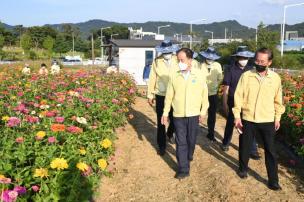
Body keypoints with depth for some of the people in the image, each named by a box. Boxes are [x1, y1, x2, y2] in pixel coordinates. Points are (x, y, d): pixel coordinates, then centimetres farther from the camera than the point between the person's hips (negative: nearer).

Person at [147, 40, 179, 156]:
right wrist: (150, 95, 3)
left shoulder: (177, 61, -5)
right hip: (160, 96, 0)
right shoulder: (156, 61, -4)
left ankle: (170, 133, 43)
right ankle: (162, 146, 22)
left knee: (174, 119, 9)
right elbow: (152, 79, 0)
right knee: (161, 122, 7)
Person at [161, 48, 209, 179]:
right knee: (181, 142, 3)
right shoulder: (174, 76, -3)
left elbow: (204, 94, 0)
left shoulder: (199, 74, -5)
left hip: (193, 114, 0)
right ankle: (183, 169, 11)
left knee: (191, 140, 14)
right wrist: (165, 113, 3)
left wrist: (203, 111, 0)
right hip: (178, 115, 0)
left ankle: (188, 158, 42)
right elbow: (169, 96, 2)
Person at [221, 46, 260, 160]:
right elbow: (226, 89, -5)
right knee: (230, 124, 15)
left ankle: (252, 150, 9)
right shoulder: (230, 70, -8)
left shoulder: (251, 70, 0)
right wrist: (225, 104, -6)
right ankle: (226, 143, 36)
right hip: (233, 103, -2)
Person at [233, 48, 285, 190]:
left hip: (267, 121, 1)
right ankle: (243, 168, 40)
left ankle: (273, 181, 20)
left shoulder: (275, 78, -2)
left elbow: (278, 100, 8)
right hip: (247, 119, 0)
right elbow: (238, 96, -5)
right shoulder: (246, 76, -7)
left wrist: (277, 118, 10)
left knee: (270, 151, 7)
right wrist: (237, 116, -8)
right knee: (245, 147, 15)